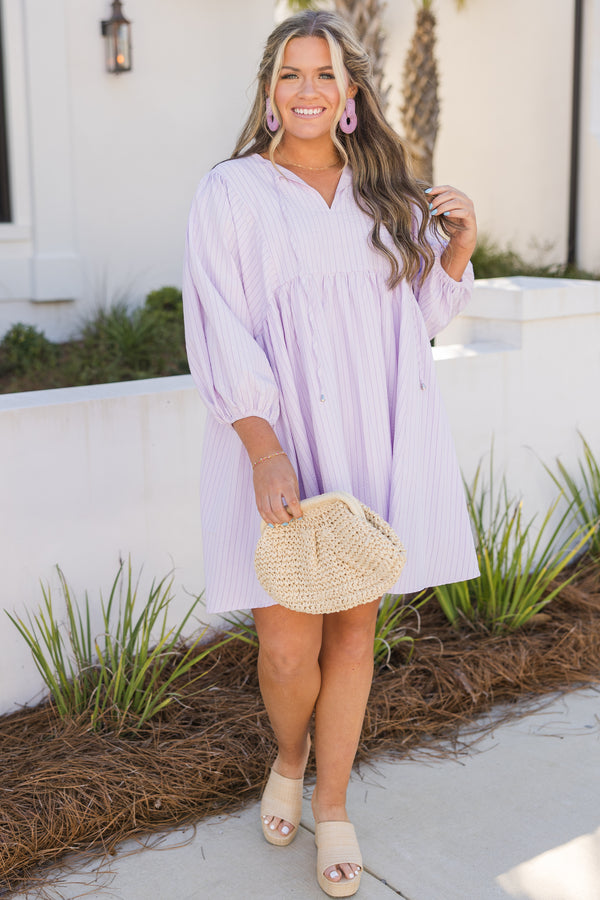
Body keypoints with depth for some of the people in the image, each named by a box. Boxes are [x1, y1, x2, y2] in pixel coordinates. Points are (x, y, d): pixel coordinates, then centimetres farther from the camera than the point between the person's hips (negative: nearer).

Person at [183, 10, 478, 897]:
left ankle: (333, 800, 27)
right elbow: (222, 334, -8)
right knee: (289, 643, -3)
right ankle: (288, 760, 30)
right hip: (282, 445, -3)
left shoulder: (386, 193, 12)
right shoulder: (232, 194, 0)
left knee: (355, 625, 8)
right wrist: (266, 452, -19)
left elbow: (424, 312, 19)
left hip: (378, 442, 4)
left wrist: (460, 247, 1)